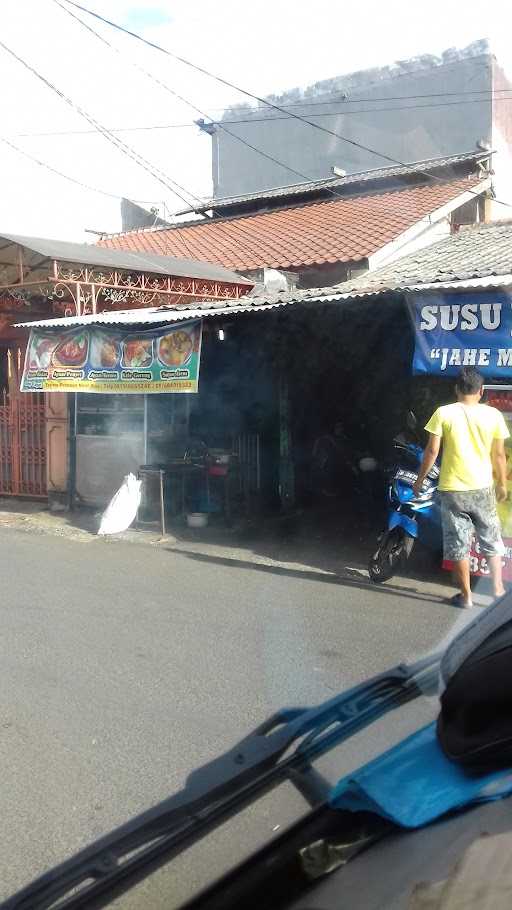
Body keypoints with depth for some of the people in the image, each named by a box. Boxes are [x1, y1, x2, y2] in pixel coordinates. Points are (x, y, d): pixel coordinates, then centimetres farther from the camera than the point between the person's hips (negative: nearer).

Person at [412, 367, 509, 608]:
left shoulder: (443, 413, -8)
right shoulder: (493, 415, -3)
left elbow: (432, 451, -8)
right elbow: (499, 455, 1)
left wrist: (420, 479, 4)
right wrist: (502, 483, 15)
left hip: (452, 489, -2)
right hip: (483, 488, 2)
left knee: (458, 544, 8)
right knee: (491, 541, 19)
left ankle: (465, 595, 14)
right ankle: (498, 589, 22)